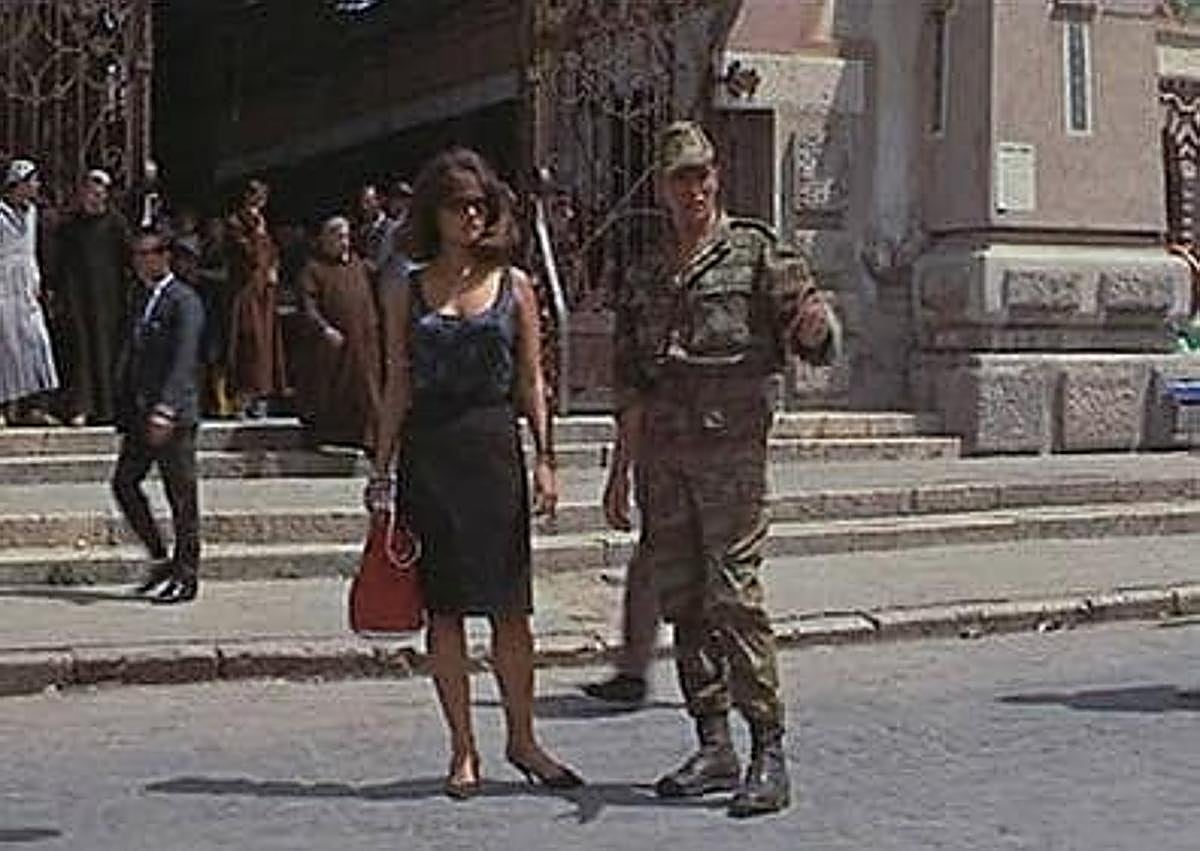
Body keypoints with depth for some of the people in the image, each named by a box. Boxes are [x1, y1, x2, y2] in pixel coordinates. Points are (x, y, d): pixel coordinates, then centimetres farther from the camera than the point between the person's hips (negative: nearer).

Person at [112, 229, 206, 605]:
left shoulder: (184, 301, -11)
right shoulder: (143, 300, 15)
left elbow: (183, 360, -20)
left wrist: (165, 411, -28)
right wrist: (125, 410, 14)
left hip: (174, 415, -8)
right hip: (141, 413, 8)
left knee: (181, 497, -2)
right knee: (124, 482, 6)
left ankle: (186, 576, 6)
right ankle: (161, 559, 17)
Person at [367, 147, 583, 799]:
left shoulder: (513, 285, 6)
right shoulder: (406, 290, 6)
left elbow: (531, 383, 7)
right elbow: (397, 387, 7)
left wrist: (544, 460, 1)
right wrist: (381, 470, 4)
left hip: (495, 450, 0)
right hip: (428, 455, 0)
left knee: (509, 609, 2)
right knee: (443, 609, 4)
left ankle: (522, 740, 17)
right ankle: (463, 750, 14)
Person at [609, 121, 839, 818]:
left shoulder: (756, 252, 3)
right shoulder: (646, 278, 18)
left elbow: (820, 335, -4)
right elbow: (627, 367, 25)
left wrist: (816, 329, -26)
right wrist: (632, 415, 13)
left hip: (731, 445, -6)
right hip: (662, 454, 6)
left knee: (735, 596, -12)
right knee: (681, 601, 6)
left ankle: (769, 750, -8)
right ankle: (714, 746, 14)